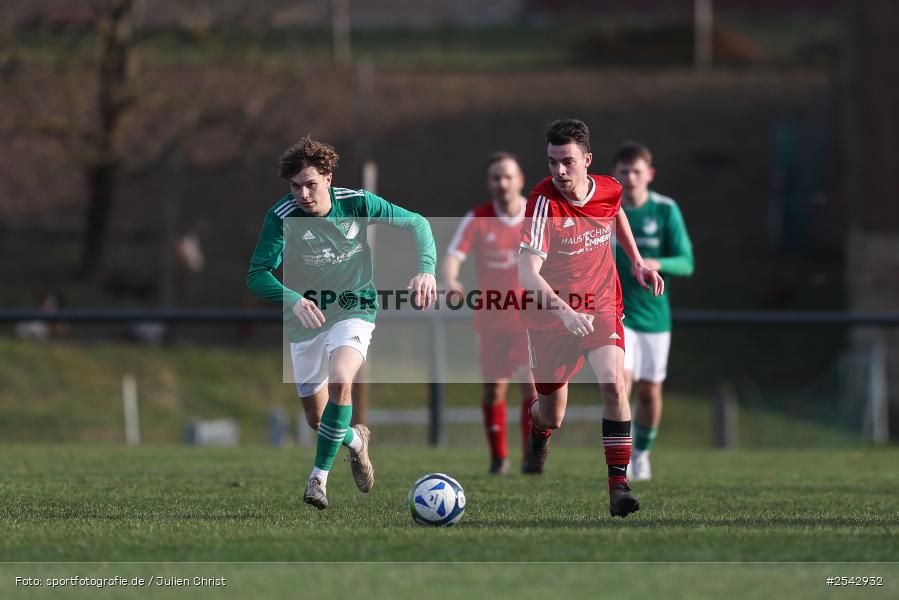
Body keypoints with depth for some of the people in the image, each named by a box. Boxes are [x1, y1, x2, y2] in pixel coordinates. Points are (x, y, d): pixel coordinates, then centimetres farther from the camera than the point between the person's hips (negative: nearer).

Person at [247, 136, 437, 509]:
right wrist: (293, 300, -43)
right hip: (306, 321, 1)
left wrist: (427, 269, -21)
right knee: (317, 419, 9)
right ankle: (355, 440, 46)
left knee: (339, 381, -30)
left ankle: (319, 476, -18)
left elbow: (416, 224, -4)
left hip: (354, 313, -1)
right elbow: (257, 274, -24)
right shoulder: (283, 217, -19)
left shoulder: (357, 204, -14)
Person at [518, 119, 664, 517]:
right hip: (550, 314, -2)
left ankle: (619, 484, -22)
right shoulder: (544, 201, -25)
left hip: (601, 308, 2)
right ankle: (538, 423, 50)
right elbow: (527, 271, -35)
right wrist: (564, 311, -49)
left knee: (613, 383, -24)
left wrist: (636, 260, 13)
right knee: (552, 417, 10)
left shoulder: (609, 190, -9)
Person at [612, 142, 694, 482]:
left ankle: (642, 453, 32)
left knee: (650, 391, 9)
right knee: (622, 381, -19)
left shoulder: (665, 210, -5)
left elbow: (686, 263, -7)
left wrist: (657, 265, -26)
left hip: (654, 314, 1)